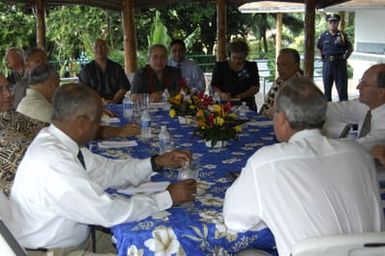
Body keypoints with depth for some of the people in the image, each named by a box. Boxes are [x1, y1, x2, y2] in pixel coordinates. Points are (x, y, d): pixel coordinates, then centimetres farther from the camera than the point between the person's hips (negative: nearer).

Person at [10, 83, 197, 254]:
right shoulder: (53, 162, -31)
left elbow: (107, 171, 5)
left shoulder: (57, 140, -5)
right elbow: (108, 212, -27)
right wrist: (168, 198, -18)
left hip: (74, 236, 8)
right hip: (54, 251, -7)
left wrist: (156, 163, -3)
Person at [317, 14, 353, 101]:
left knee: (342, 87, 0)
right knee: (327, 87, 9)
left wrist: (345, 57, -1)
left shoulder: (343, 35, 0)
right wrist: (322, 57, 11)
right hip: (327, 64, 3)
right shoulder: (324, 36, 7)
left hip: (340, 63, -3)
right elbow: (319, 48, 21)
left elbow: (350, 48, 9)